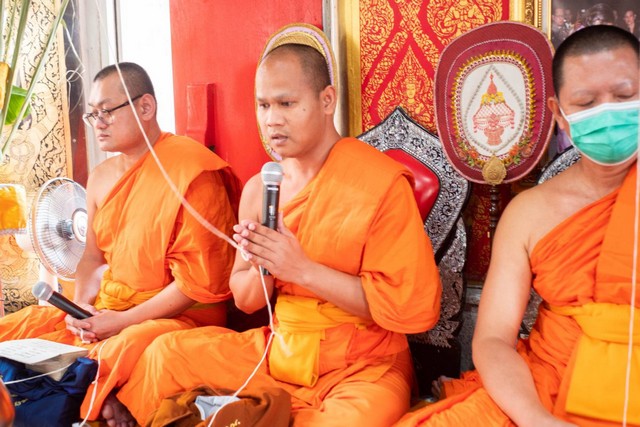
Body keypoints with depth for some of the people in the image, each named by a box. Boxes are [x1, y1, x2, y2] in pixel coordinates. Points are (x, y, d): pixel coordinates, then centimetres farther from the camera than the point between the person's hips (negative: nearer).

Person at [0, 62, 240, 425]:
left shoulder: (192, 173, -15)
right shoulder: (101, 177, 11)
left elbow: (198, 283, -18)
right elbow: (93, 257, 18)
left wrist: (122, 321, -16)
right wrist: (81, 305, -2)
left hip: (178, 315, -8)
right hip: (104, 313, 8)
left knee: (112, 358, -36)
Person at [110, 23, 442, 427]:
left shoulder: (381, 182, -15)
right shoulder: (258, 187, 3)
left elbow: (416, 308, -19)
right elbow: (246, 299, 11)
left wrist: (301, 269, -22)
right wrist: (262, 267, -14)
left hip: (362, 365, -5)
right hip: (278, 350, 5)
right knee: (167, 353, -2)